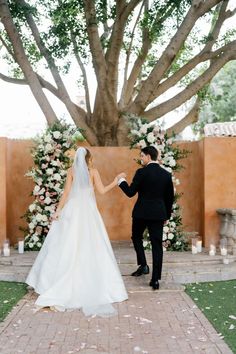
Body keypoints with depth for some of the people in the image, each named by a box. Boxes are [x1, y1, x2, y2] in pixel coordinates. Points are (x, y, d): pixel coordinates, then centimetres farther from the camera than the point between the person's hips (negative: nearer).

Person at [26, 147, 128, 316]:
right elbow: (102, 190, -2)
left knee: (66, 247, 3)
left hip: (72, 211, 1)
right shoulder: (93, 171, 2)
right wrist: (115, 182, 13)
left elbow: (66, 192, -2)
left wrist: (58, 210, 1)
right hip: (89, 212, -1)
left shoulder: (72, 170, 3)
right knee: (91, 248, 4)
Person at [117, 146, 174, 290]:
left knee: (137, 237, 23)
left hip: (141, 213, -3)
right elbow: (170, 197, 9)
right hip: (158, 213, 3)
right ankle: (156, 279, 5)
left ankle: (143, 265, 14)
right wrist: (167, 215, 19)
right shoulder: (166, 174, 4)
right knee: (157, 245, 4)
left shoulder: (141, 172, -10)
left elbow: (130, 192, -9)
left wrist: (121, 179, 7)